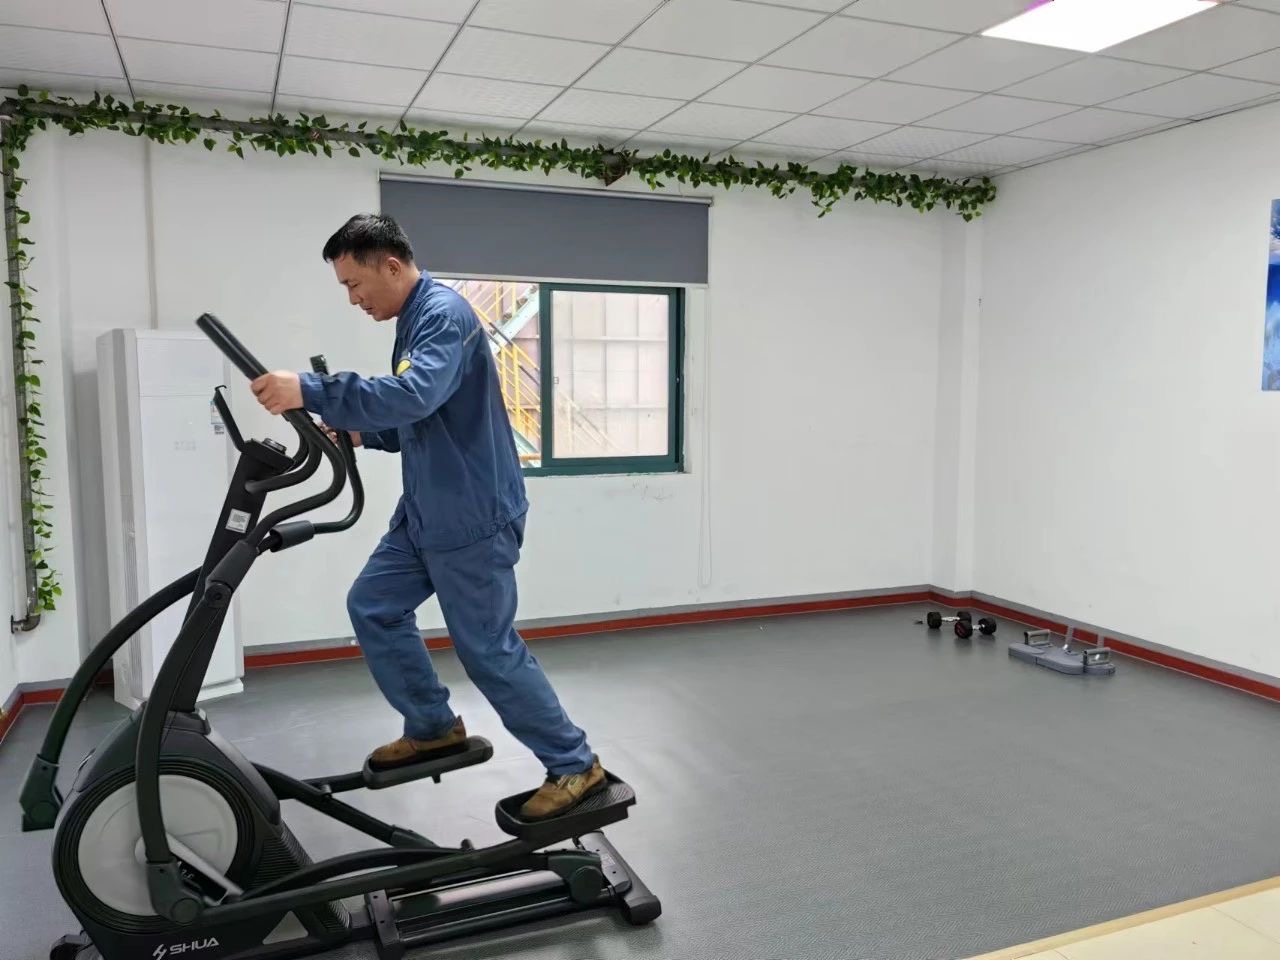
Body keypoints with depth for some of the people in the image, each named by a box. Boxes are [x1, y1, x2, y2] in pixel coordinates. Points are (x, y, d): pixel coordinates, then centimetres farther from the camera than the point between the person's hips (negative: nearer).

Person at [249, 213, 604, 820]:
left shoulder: (445, 314, -17)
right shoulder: (414, 319, 14)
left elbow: (415, 396, -35)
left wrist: (310, 392, -35)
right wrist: (361, 432, 7)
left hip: (473, 521, -10)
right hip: (425, 515, 10)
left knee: (488, 649, -2)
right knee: (372, 607, 13)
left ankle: (575, 766, 13)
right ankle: (433, 727, 28)